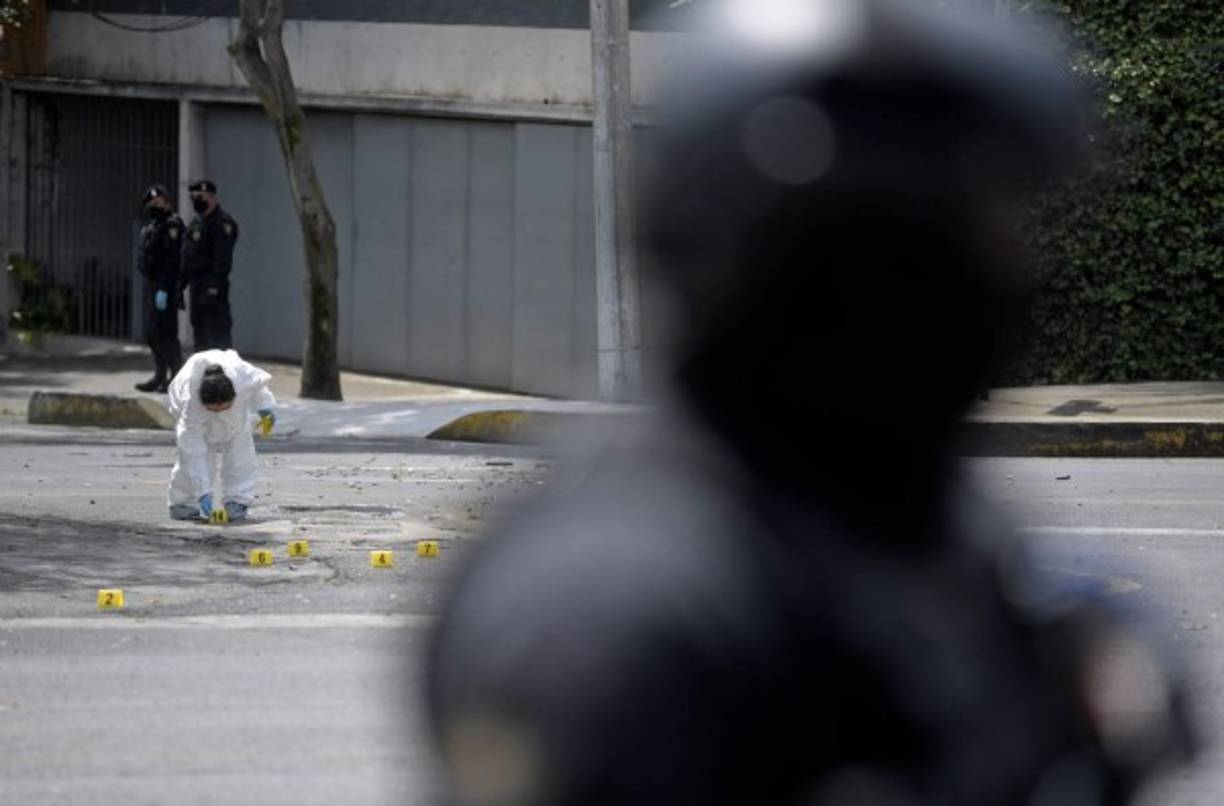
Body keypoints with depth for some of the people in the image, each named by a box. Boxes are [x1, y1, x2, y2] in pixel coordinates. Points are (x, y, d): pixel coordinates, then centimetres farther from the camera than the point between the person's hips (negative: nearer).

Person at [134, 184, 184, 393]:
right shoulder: (151, 224, 17)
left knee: (165, 333, -9)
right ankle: (160, 377, 19)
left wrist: (164, 290, -24)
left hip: (164, 286, -10)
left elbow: (171, 259, -20)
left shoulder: (171, 224, -13)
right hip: (151, 285, 10)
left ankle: (176, 377, -5)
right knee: (152, 333, 13)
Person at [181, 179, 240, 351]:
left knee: (217, 331, -12)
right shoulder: (196, 223, 19)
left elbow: (223, 259, -19)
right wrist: (182, 282, 19)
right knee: (199, 330, 13)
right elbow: (187, 256, 24)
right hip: (197, 285, 10)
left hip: (212, 287, -10)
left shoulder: (222, 223, -11)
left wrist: (215, 286, -25)